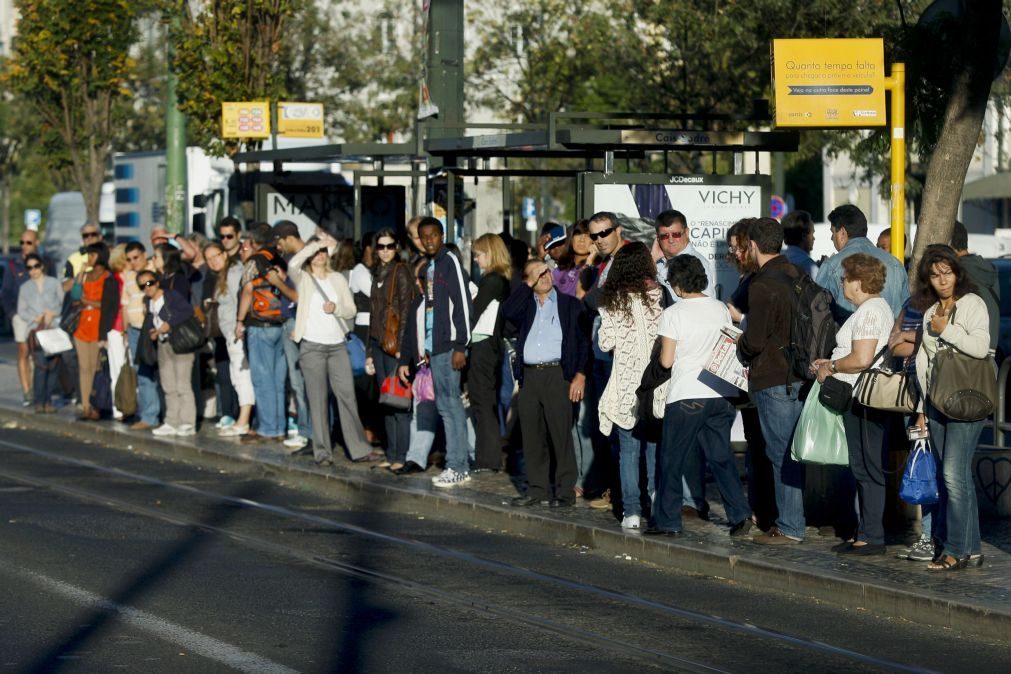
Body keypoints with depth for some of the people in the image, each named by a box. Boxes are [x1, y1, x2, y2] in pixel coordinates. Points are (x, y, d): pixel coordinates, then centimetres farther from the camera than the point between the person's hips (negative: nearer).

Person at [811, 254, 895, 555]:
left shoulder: (869, 311, -15)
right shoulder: (877, 307, 18)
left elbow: (862, 359, -23)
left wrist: (831, 367, -9)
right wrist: (831, 363, 17)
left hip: (863, 402, -11)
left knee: (868, 469, -7)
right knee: (864, 469, 14)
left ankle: (871, 538, -5)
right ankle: (866, 533, 19)